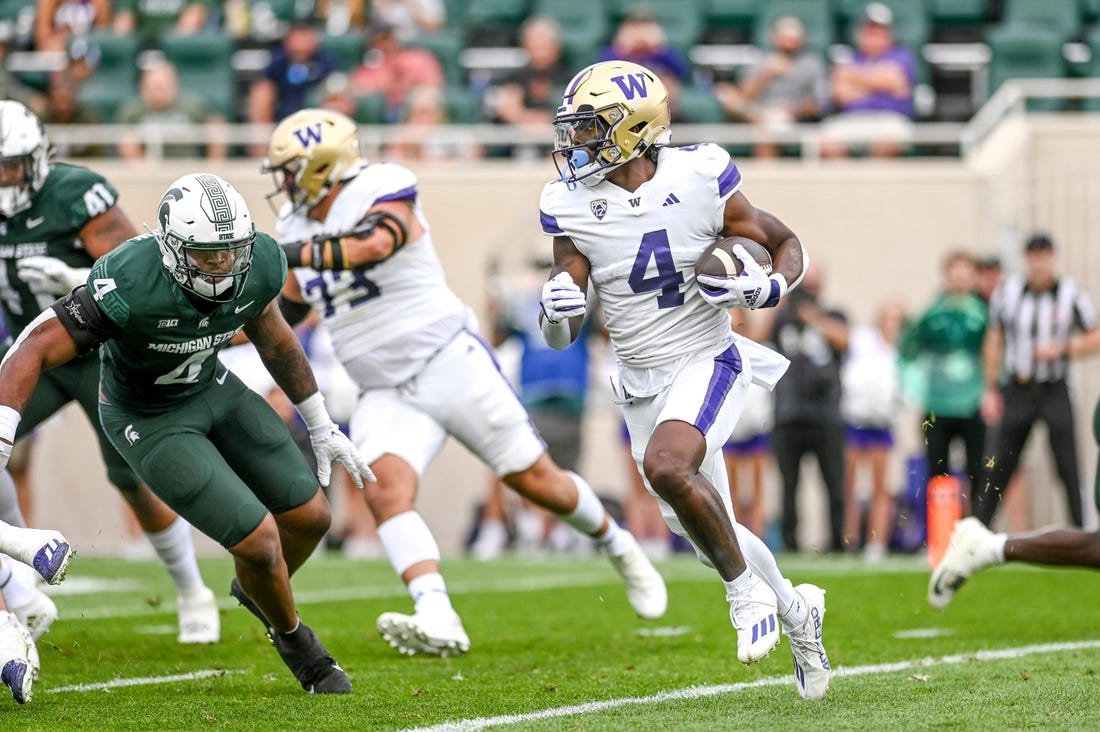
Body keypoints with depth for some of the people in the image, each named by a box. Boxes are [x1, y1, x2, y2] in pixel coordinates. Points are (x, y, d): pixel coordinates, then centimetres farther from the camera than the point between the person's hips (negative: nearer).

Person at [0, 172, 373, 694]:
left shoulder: (259, 265, -19)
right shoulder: (130, 287, -38)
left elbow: (273, 339, 3)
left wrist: (322, 429, 11)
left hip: (213, 389, 6)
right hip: (149, 422, -6)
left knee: (310, 518, 5)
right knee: (260, 541, -11)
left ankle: (253, 589, 39)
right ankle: (293, 640, 21)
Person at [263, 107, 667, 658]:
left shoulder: (382, 195, -14)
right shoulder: (297, 224, 10)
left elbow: (373, 245, -36)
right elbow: (289, 307, 21)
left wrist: (295, 254, -38)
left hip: (448, 362, -6)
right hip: (385, 395, 6)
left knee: (536, 481, 4)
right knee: (386, 490, -23)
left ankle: (618, 547, 33)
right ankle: (437, 622, -37)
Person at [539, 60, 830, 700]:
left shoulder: (700, 181, -14)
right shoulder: (571, 207, -6)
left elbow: (789, 246, 0)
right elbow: (560, 335, -2)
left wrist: (768, 288, -21)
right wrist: (556, 311, -26)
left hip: (706, 360, -5)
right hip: (641, 381, 5)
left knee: (666, 466, -32)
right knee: (702, 528, 12)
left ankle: (747, 590, -9)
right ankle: (796, 612, 37)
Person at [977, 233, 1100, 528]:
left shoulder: (1072, 295, -3)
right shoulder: (1007, 292, 2)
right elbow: (994, 342, 9)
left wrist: (1062, 349, -15)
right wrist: (990, 390, 7)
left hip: (1054, 391, -1)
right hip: (1017, 390, 1)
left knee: (1068, 467, -5)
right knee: (999, 467, 3)